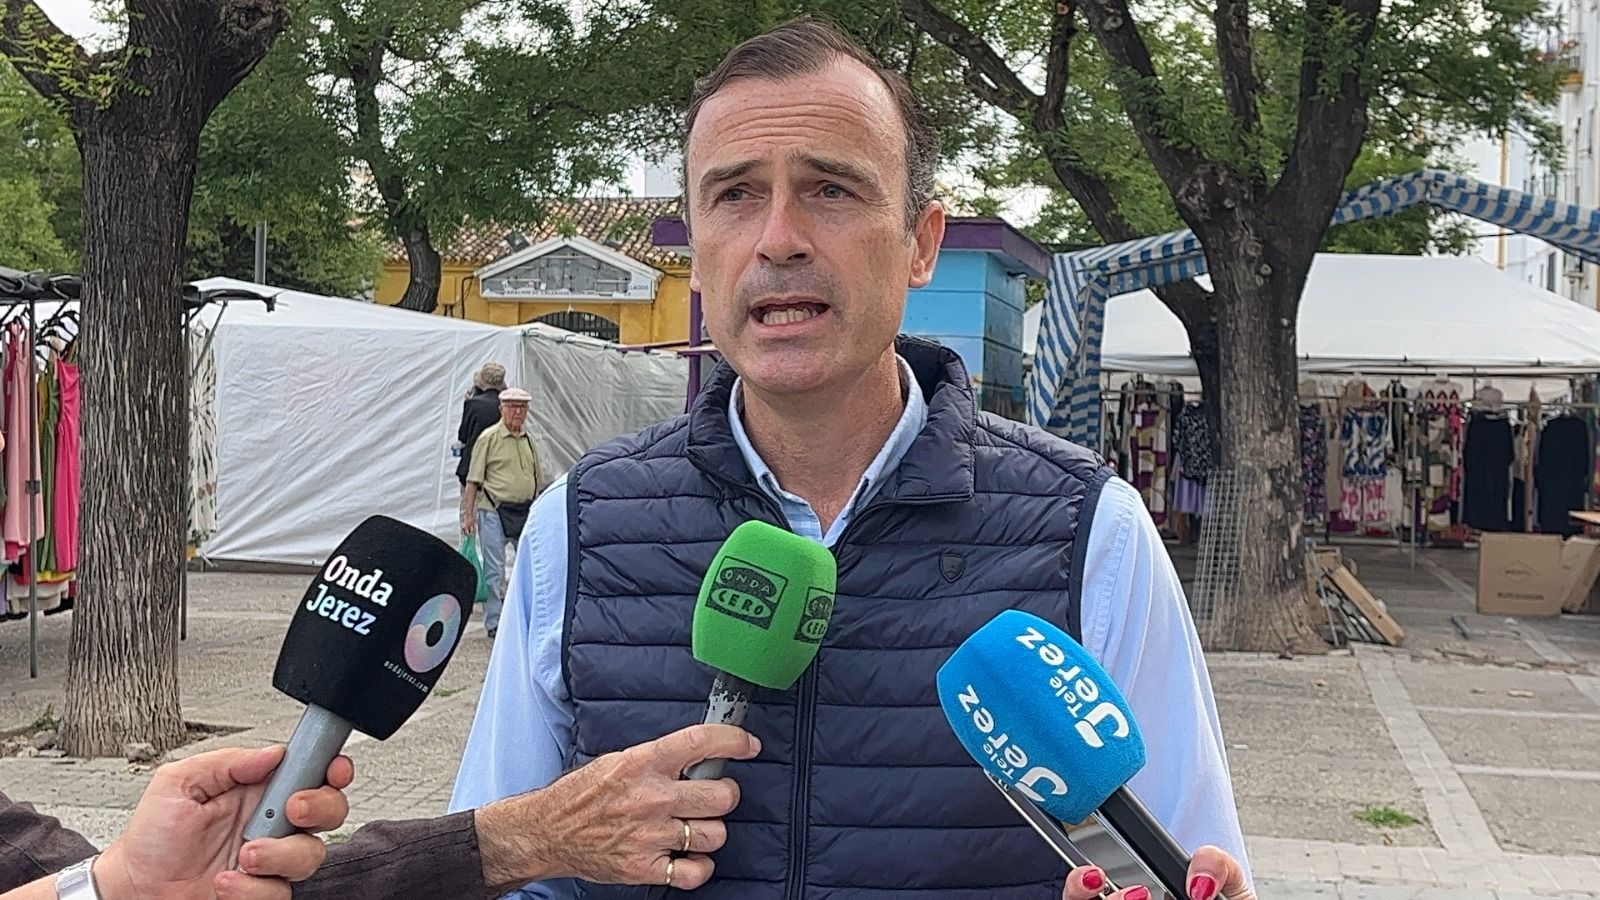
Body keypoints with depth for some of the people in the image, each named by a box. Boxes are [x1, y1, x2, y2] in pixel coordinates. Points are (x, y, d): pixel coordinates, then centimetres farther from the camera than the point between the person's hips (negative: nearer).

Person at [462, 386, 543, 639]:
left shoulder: (529, 439, 12)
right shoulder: (489, 438, -5)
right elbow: (474, 480, -5)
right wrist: (468, 515, -10)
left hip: (526, 511, 5)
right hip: (494, 511, -5)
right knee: (494, 571, -1)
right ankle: (494, 622, 7)